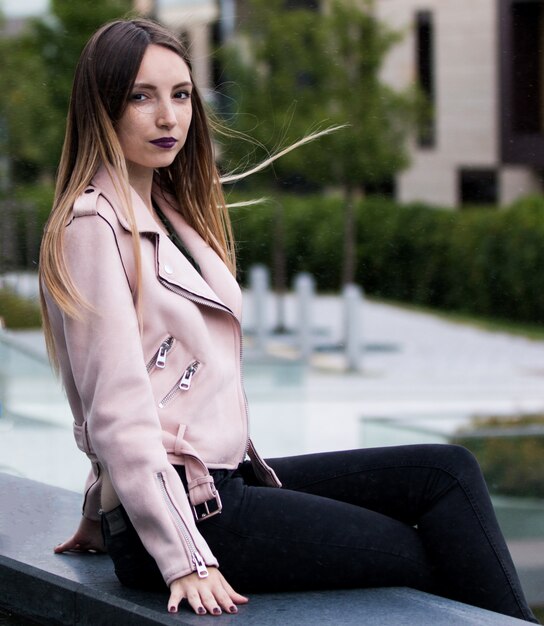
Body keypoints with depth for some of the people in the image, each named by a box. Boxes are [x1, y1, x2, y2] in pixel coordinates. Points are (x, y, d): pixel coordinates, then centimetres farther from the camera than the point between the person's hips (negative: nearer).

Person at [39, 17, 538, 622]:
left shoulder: (170, 211, 17)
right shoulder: (92, 228, -12)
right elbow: (117, 412, -19)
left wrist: (104, 516, 22)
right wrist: (183, 560, -23)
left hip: (225, 476, 9)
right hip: (180, 510, -9)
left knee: (448, 472, -2)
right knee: (430, 560, -7)